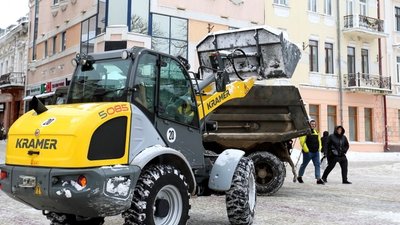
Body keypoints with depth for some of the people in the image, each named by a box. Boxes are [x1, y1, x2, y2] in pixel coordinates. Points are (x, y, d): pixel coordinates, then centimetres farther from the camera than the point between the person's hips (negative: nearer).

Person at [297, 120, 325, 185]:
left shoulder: (316, 132, 15)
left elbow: (319, 141, 27)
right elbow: (302, 141, -16)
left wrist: (319, 148, 15)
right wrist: (306, 150, -18)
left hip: (316, 152, 6)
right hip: (308, 152, -6)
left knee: (317, 165, -3)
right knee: (304, 164, 7)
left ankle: (318, 179, -5)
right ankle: (299, 177, 25)